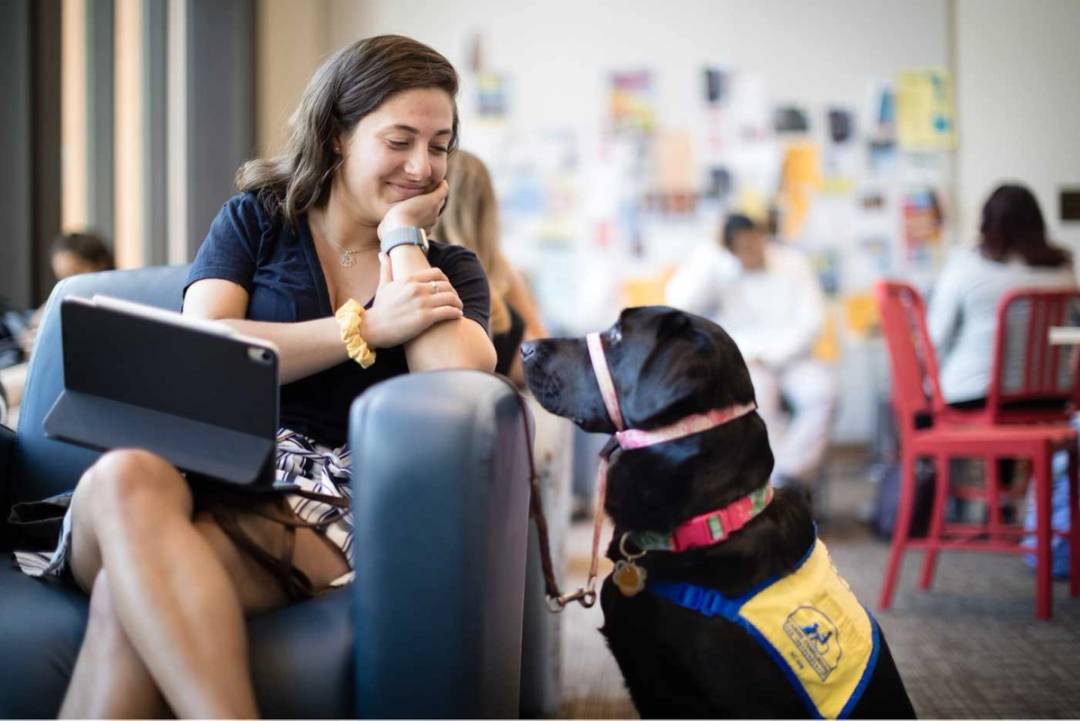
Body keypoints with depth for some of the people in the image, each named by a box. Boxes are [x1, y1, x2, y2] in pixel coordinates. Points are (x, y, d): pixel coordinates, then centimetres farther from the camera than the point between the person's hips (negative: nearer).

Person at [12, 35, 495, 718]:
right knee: (125, 475, -38)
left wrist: (402, 236, 3)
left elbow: (457, 380, -7)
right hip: (203, 468, 1)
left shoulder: (450, 269, 17)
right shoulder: (256, 221, 17)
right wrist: (368, 327, -6)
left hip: (328, 501, -1)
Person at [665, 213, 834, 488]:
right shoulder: (716, 271, -1)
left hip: (789, 359, 2)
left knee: (821, 391, -30)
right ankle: (784, 481, -30)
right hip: (738, 363, -2)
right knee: (757, 390, -37)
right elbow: (680, 303, -18)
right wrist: (707, 257, -18)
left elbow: (811, 320, -2)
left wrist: (769, 355, -13)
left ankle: (789, 478, -28)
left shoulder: (792, 262, 3)